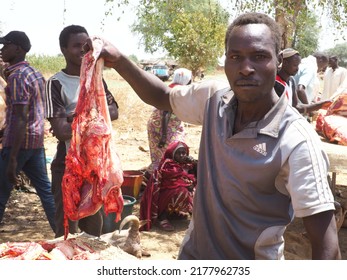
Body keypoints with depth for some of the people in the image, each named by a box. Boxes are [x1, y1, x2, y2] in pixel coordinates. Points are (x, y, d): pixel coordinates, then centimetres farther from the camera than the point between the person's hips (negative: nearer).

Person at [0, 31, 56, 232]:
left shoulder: (17, 76, -14)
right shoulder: (35, 73, 14)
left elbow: (20, 119, -21)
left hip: (19, 142, -9)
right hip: (37, 140, 9)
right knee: (46, 190, 11)